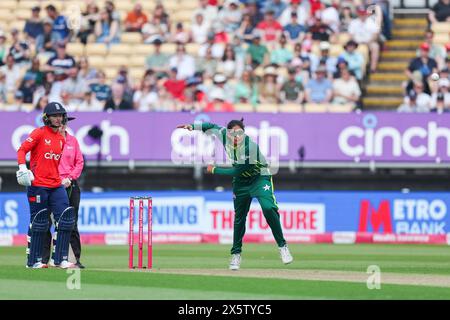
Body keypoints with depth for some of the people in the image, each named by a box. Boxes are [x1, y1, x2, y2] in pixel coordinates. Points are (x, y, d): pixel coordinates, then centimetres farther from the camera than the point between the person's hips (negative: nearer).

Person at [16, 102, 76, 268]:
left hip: (56, 186, 7)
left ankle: (60, 259, 1)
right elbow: (22, 150, -9)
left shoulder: (62, 139, 15)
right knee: (39, 223, -2)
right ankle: (33, 261, 8)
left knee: (66, 218, -3)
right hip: (38, 185, -6)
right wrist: (22, 168, -23)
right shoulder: (39, 133, -5)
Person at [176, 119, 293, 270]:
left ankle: (282, 246, -16)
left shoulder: (251, 146, -33)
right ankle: (236, 254, 18)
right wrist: (192, 126, -9)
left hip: (260, 178, -5)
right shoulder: (223, 135, -18)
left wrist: (215, 170, -17)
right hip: (241, 181, 5)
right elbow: (213, 126, 4)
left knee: (268, 208, -26)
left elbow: (237, 171, -27)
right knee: (239, 217, 6)